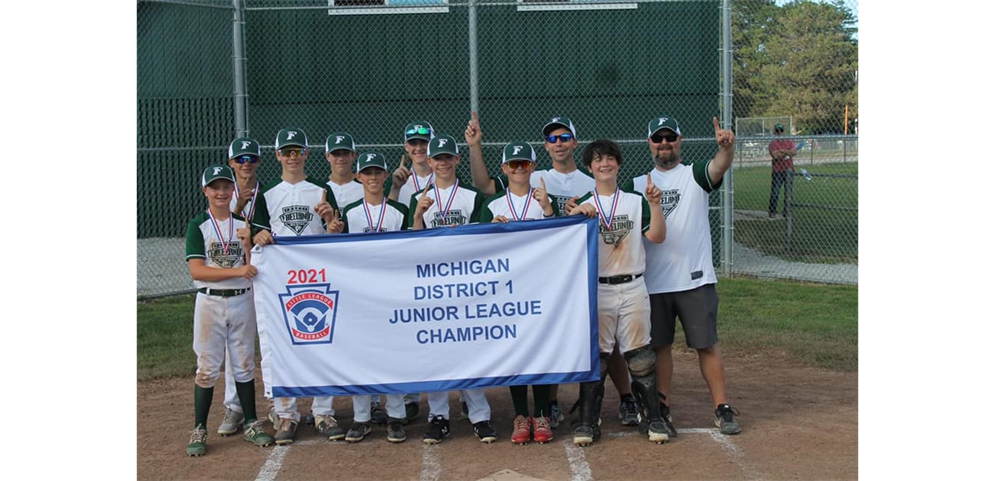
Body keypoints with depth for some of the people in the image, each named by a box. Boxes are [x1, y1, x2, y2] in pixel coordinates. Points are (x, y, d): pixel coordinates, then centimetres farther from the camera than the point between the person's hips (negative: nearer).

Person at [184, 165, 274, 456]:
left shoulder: (245, 225, 7)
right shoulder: (198, 226, -3)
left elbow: (251, 267, 6)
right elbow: (197, 270, -14)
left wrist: (249, 243, -12)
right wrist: (237, 271, -23)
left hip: (242, 301, 3)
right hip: (209, 303, -3)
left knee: (245, 365, 10)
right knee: (207, 368, 0)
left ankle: (251, 424, 19)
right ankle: (199, 431, 8)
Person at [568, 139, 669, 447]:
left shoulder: (636, 202, 8)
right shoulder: (582, 206, 8)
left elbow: (657, 237, -2)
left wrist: (654, 205, -14)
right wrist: (575, 215, -17)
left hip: (632, 287, 0)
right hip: (596, 290, 0)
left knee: (640, 355, 3)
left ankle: (653, 418, 12)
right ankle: (588, 422, 8)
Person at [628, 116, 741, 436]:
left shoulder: (695, 175, 3)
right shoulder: (637, 185, 12)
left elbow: (719, 167, -18)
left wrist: (726, 147, -42)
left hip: (695, 279, -2)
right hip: (653, 283, 3)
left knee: (707, 344, 2)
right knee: (660, 346, 9)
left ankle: (722, 409, 10)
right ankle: (662, 410, 19)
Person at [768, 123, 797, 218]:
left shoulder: (789, 142, 11)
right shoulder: (772, 144, 1)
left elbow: (795, 152, -6)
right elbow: (776, 155, -15)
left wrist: (783, 151, -17)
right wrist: (788, 153, -9)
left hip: (789, 170, 3)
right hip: (777, 171, -3)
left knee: (788, 192, 4)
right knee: (775, 192, -5)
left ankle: (786, 211, 13)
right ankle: (771, 211, 6)